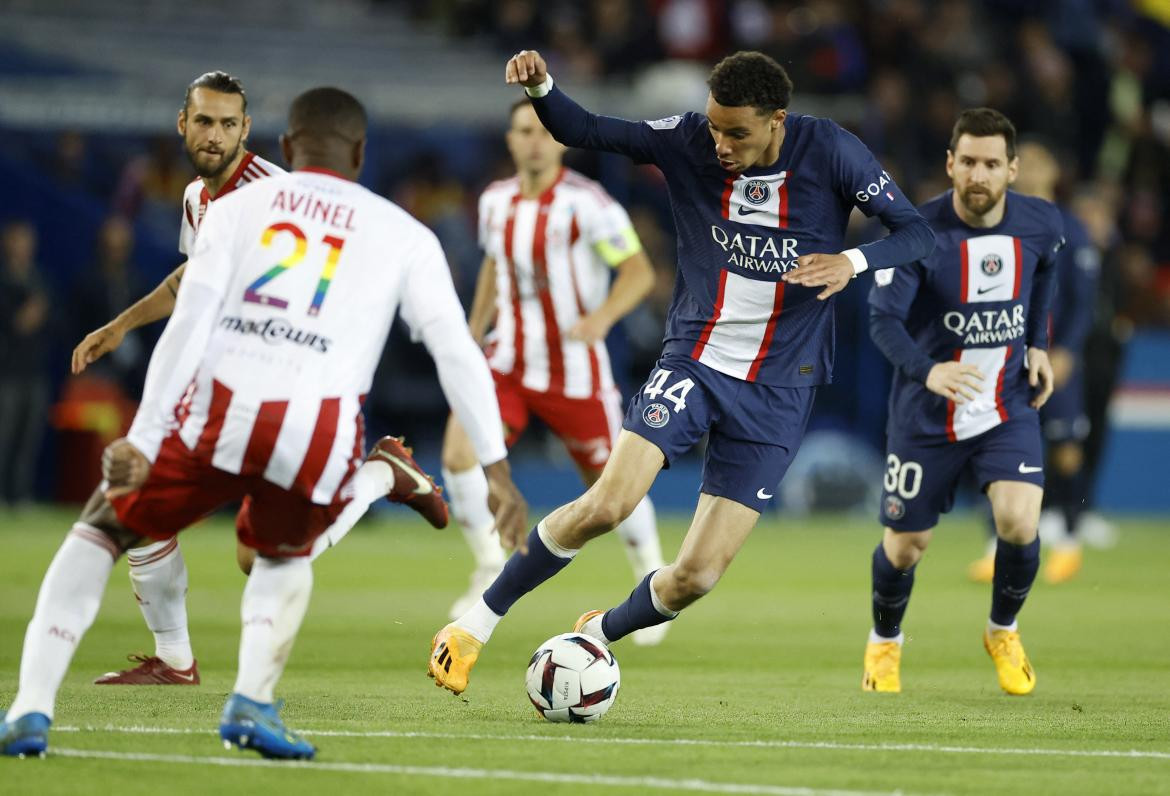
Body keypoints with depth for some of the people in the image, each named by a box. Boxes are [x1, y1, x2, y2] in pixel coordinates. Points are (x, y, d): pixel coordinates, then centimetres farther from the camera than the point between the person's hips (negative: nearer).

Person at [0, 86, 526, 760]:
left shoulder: (237, 208, 16)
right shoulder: (402, 235, 17)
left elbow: (188, 326, 3)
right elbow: (458, 351, 10)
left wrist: (143, 439, -2)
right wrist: (496, 468, 11)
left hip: (221, 410, -1)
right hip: (321, 426, 1)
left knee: (103, 532, 21)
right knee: (285, 553, 33)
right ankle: (252, 704, 11)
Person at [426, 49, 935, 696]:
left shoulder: (829, 152, -11)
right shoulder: (688, 141, -7)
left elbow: (916, 234, -7)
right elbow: (583, 131, -3)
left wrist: (853, 262, -27)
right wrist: (539, 89, -25)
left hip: (776, 392, 0)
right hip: (692, 361, 0)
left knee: (696, 577, -6)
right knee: (607, 504, -23)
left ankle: (598, 634, 26)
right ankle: (476, 625, -5)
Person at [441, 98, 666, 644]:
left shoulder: (586, 203, -15)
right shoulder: (495, 201, 3)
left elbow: (639, 271, -14)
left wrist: (601, 317, -31)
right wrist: (473, 334, 18)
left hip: (574, 370, -4)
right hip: (509, 363, 4)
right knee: (458, 454, -18)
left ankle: (651, 580, 32)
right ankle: (491, 570, -1)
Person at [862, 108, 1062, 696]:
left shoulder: (1041, 225, -8)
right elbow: (883, 319, -26)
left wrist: (1038, 346, 7)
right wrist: (927, 370, -44)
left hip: (1009, 409, 2)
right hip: (927, 417, -2)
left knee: (1019, 524, -18)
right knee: (906, 542, 8)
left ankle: (1003, 631, 14)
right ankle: (884, 642, 40)